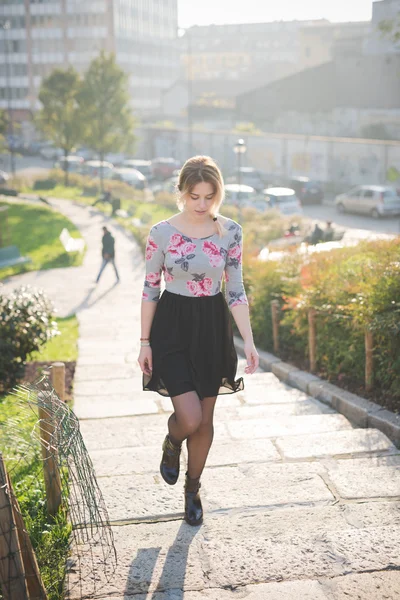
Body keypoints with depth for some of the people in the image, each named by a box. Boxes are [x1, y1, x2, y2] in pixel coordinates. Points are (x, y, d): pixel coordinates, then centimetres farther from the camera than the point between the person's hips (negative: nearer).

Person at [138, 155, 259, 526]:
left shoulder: (230, 232, -3)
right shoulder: (161, 233, -8)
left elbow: (235, 290, 1)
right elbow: (150, 289, -2)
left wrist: (248, 340, -5)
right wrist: (145, 342, -2)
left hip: (213, 328, 3)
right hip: (172, 328, -2)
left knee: (205, 421, 10)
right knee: (190, 417, -12)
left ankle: (193, 489, 33)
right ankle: (172, 444, 26)